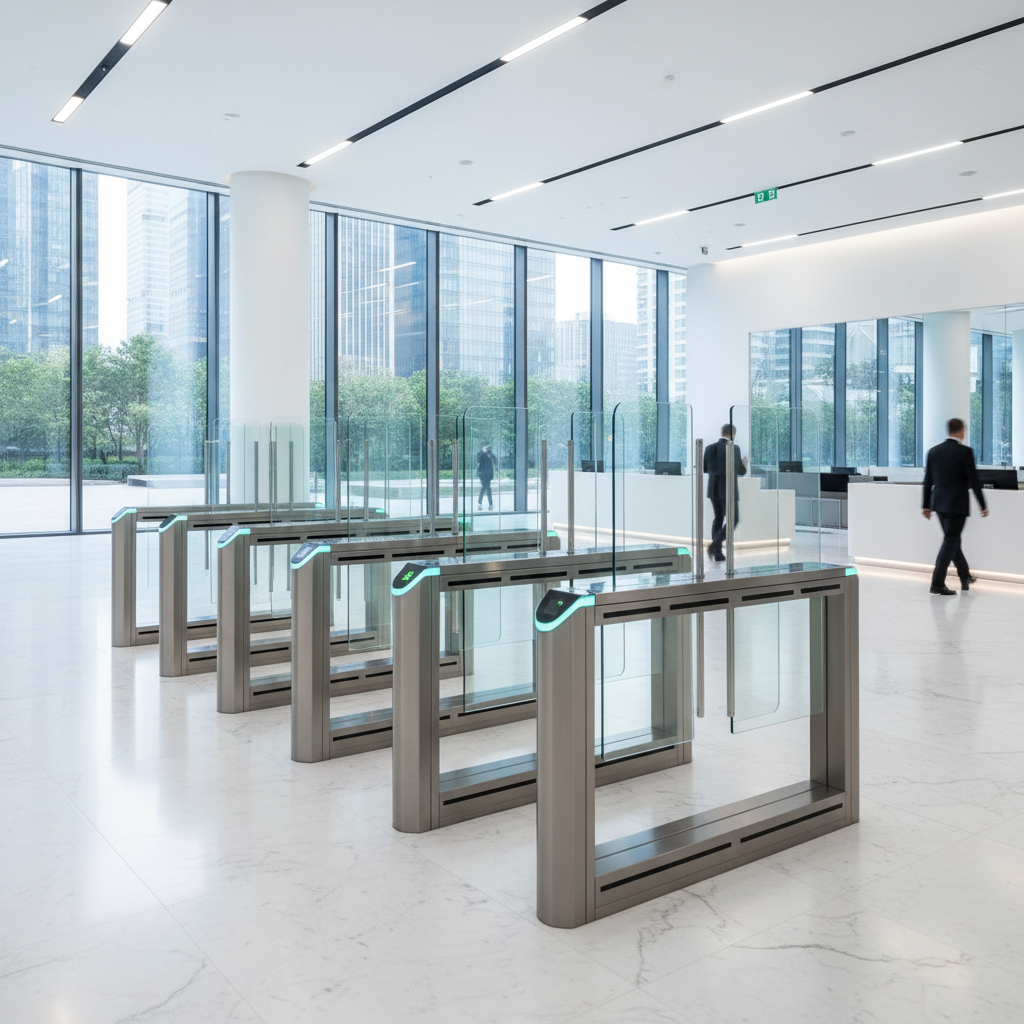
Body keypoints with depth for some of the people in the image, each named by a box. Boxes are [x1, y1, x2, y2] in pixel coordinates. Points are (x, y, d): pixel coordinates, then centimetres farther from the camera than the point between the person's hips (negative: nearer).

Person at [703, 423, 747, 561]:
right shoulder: (734, 448, -12)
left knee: (718, 519, 16)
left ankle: (718, 553, 13)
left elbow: (705, 468, 11)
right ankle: (715, 544, -13)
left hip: (713, 489, 6)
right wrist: (744, 464, 13)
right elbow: (741, 471, -8)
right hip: (728, 490, -6)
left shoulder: (710, 448, 3)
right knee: (733, 520, 4)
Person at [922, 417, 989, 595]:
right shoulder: (965, 451, -12)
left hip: (939, 503, 6)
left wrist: (926, 505, 15)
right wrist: (983, 505, -3)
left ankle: (965, 577, 33)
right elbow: (973, 481, -11)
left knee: (953, 539, 18)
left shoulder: (934, 451, 4)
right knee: (950, 542, -2)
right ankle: (937, 583, -6)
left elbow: (928, 480, 8)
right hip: (957, 504, -6)